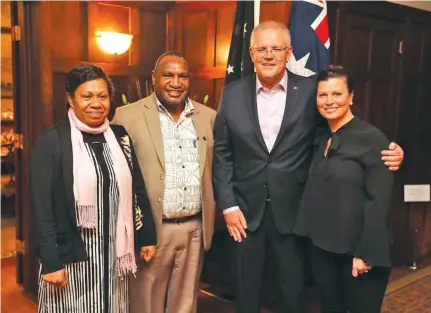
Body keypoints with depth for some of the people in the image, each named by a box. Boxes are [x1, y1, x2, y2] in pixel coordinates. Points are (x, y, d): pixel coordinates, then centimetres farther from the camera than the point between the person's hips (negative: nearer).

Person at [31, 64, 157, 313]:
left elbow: (137, 190, 10)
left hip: (114, 252, 4)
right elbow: (43, 207, -10)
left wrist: (147, 237, 9)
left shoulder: (120, 136, 5)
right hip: (71, 255, -4)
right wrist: (51, 262, -13)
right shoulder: (51, 141, -9)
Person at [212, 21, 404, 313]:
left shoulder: (310, 91, -6)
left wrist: (385, 152, -17)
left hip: (292, 211, -1)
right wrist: (228, 205, -3)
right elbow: (222, 153, 2)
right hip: (246, 210, 1)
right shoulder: (233, 93, -1)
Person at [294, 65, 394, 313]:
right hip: (321, 245, 6)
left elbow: (379, 201, -15)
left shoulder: (372, 138, -12)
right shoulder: (320, 138, 8)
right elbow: (315, 193, 9)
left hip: (357, 248, -6)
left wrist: (367, 252, -18)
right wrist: (314, 238, 1)